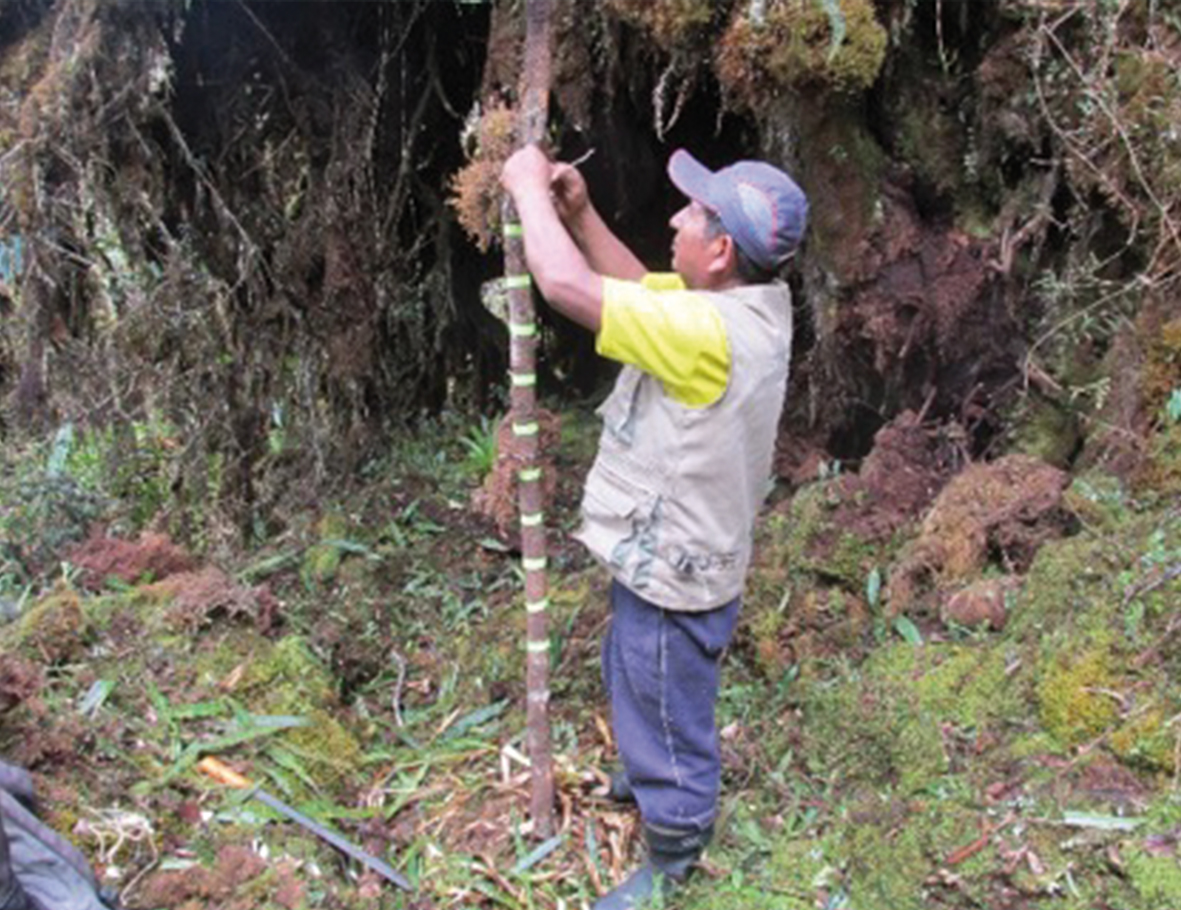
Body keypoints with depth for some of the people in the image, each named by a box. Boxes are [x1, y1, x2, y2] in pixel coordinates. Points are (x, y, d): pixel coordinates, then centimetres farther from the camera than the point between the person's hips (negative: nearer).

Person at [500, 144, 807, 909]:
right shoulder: (749, 299, -5)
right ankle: (656, 778, 60)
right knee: (639, 688, 33)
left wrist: (531, 191, -18)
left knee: (666, 715, 13)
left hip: (672, 571, -10)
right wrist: (579, 213, -2)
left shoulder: (709, 331, -34)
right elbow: (638, 286, 10)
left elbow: (568, 286, -33)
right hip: (663, 552, 10)